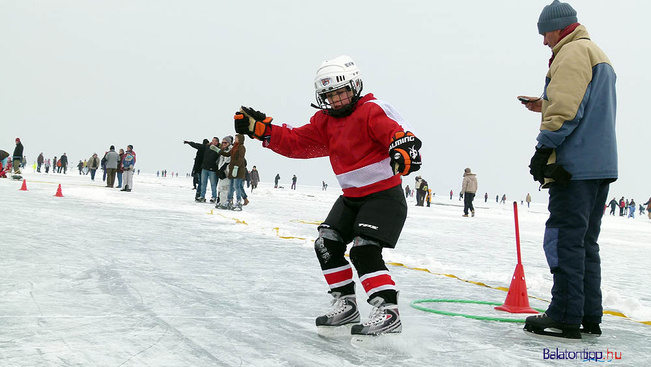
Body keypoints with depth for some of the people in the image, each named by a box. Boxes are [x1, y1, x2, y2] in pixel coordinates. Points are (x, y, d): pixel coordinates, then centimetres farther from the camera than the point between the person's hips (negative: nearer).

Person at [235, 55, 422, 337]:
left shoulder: (372, 110, -14)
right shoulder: (325, 122, 8)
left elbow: (398, 132, -27)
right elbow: (296, 142, 6)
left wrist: (403, 150, -50)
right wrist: (261, 128, -4)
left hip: (385, 195, -8)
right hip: (351, 197, 8)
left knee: (364, 250, -20)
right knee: (327, 244, 2)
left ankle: (388, 313, -18)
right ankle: (346, 305, 12)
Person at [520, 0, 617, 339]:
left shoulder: (573, 51, -7)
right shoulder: (598, 55, 25)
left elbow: (566, 110, -19)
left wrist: (544, 148, -18)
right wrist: (545, 106, 24)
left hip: (576, 165, -10)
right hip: (601, 164, 10)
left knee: (565, 239, -9)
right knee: (585, 242, 12)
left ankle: (565, 318, -8)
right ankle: (589, 317, 14)